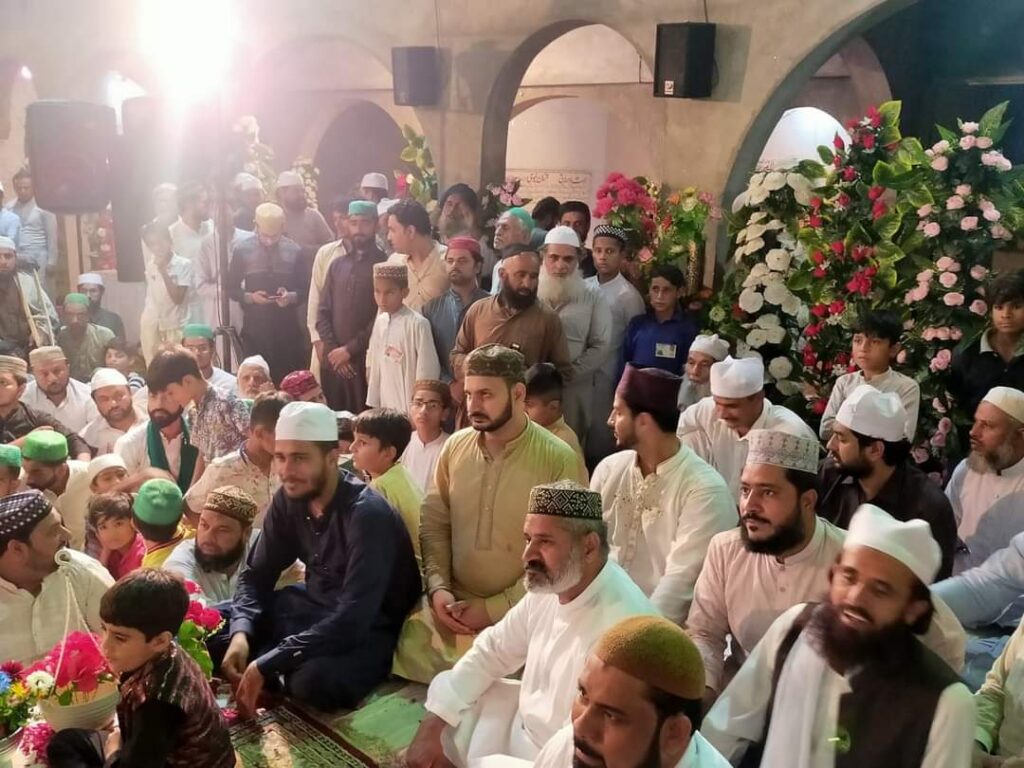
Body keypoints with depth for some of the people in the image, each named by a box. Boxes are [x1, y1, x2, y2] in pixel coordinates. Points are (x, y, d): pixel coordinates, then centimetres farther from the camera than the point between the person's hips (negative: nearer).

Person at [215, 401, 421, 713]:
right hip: (315, 608, 7)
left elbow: (352, 620, -35)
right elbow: (256, 575, 3)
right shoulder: (288, 500, -5)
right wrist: (241, 633, -18)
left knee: (315, 680, -36)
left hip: (371, 630, -7)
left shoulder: (367, 514, -28)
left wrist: (266, 666, -33)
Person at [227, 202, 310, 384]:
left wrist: (291, 296, -14)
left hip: (287, 328, 0)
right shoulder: (242, 250, 2)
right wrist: (249, 296, -12)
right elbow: (231, 288, 7)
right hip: (254, 328, 0)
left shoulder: (295, 251, 2)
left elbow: (306, 289, 7)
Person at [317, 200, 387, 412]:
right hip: (333, 361, 5)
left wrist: (350, 349, -8)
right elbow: (323, 311, 13)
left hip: (367, 359, -5)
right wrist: (332, 349, -1)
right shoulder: (337, 265, 16)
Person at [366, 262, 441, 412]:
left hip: (410, 406, -6)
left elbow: (427, 371, -12)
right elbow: (373, 366, 12)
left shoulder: (417, 324, -14)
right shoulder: (379, 321, 6)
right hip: (385, 405, 6)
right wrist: (373, 404, 11)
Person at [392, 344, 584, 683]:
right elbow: (433, 524, 9)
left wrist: (497, 609, -13)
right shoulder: (455, 446, 3)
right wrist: (438, 587, -7)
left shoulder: (559, 460, -13)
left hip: (518, 614, -4)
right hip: (451, 605, 4)